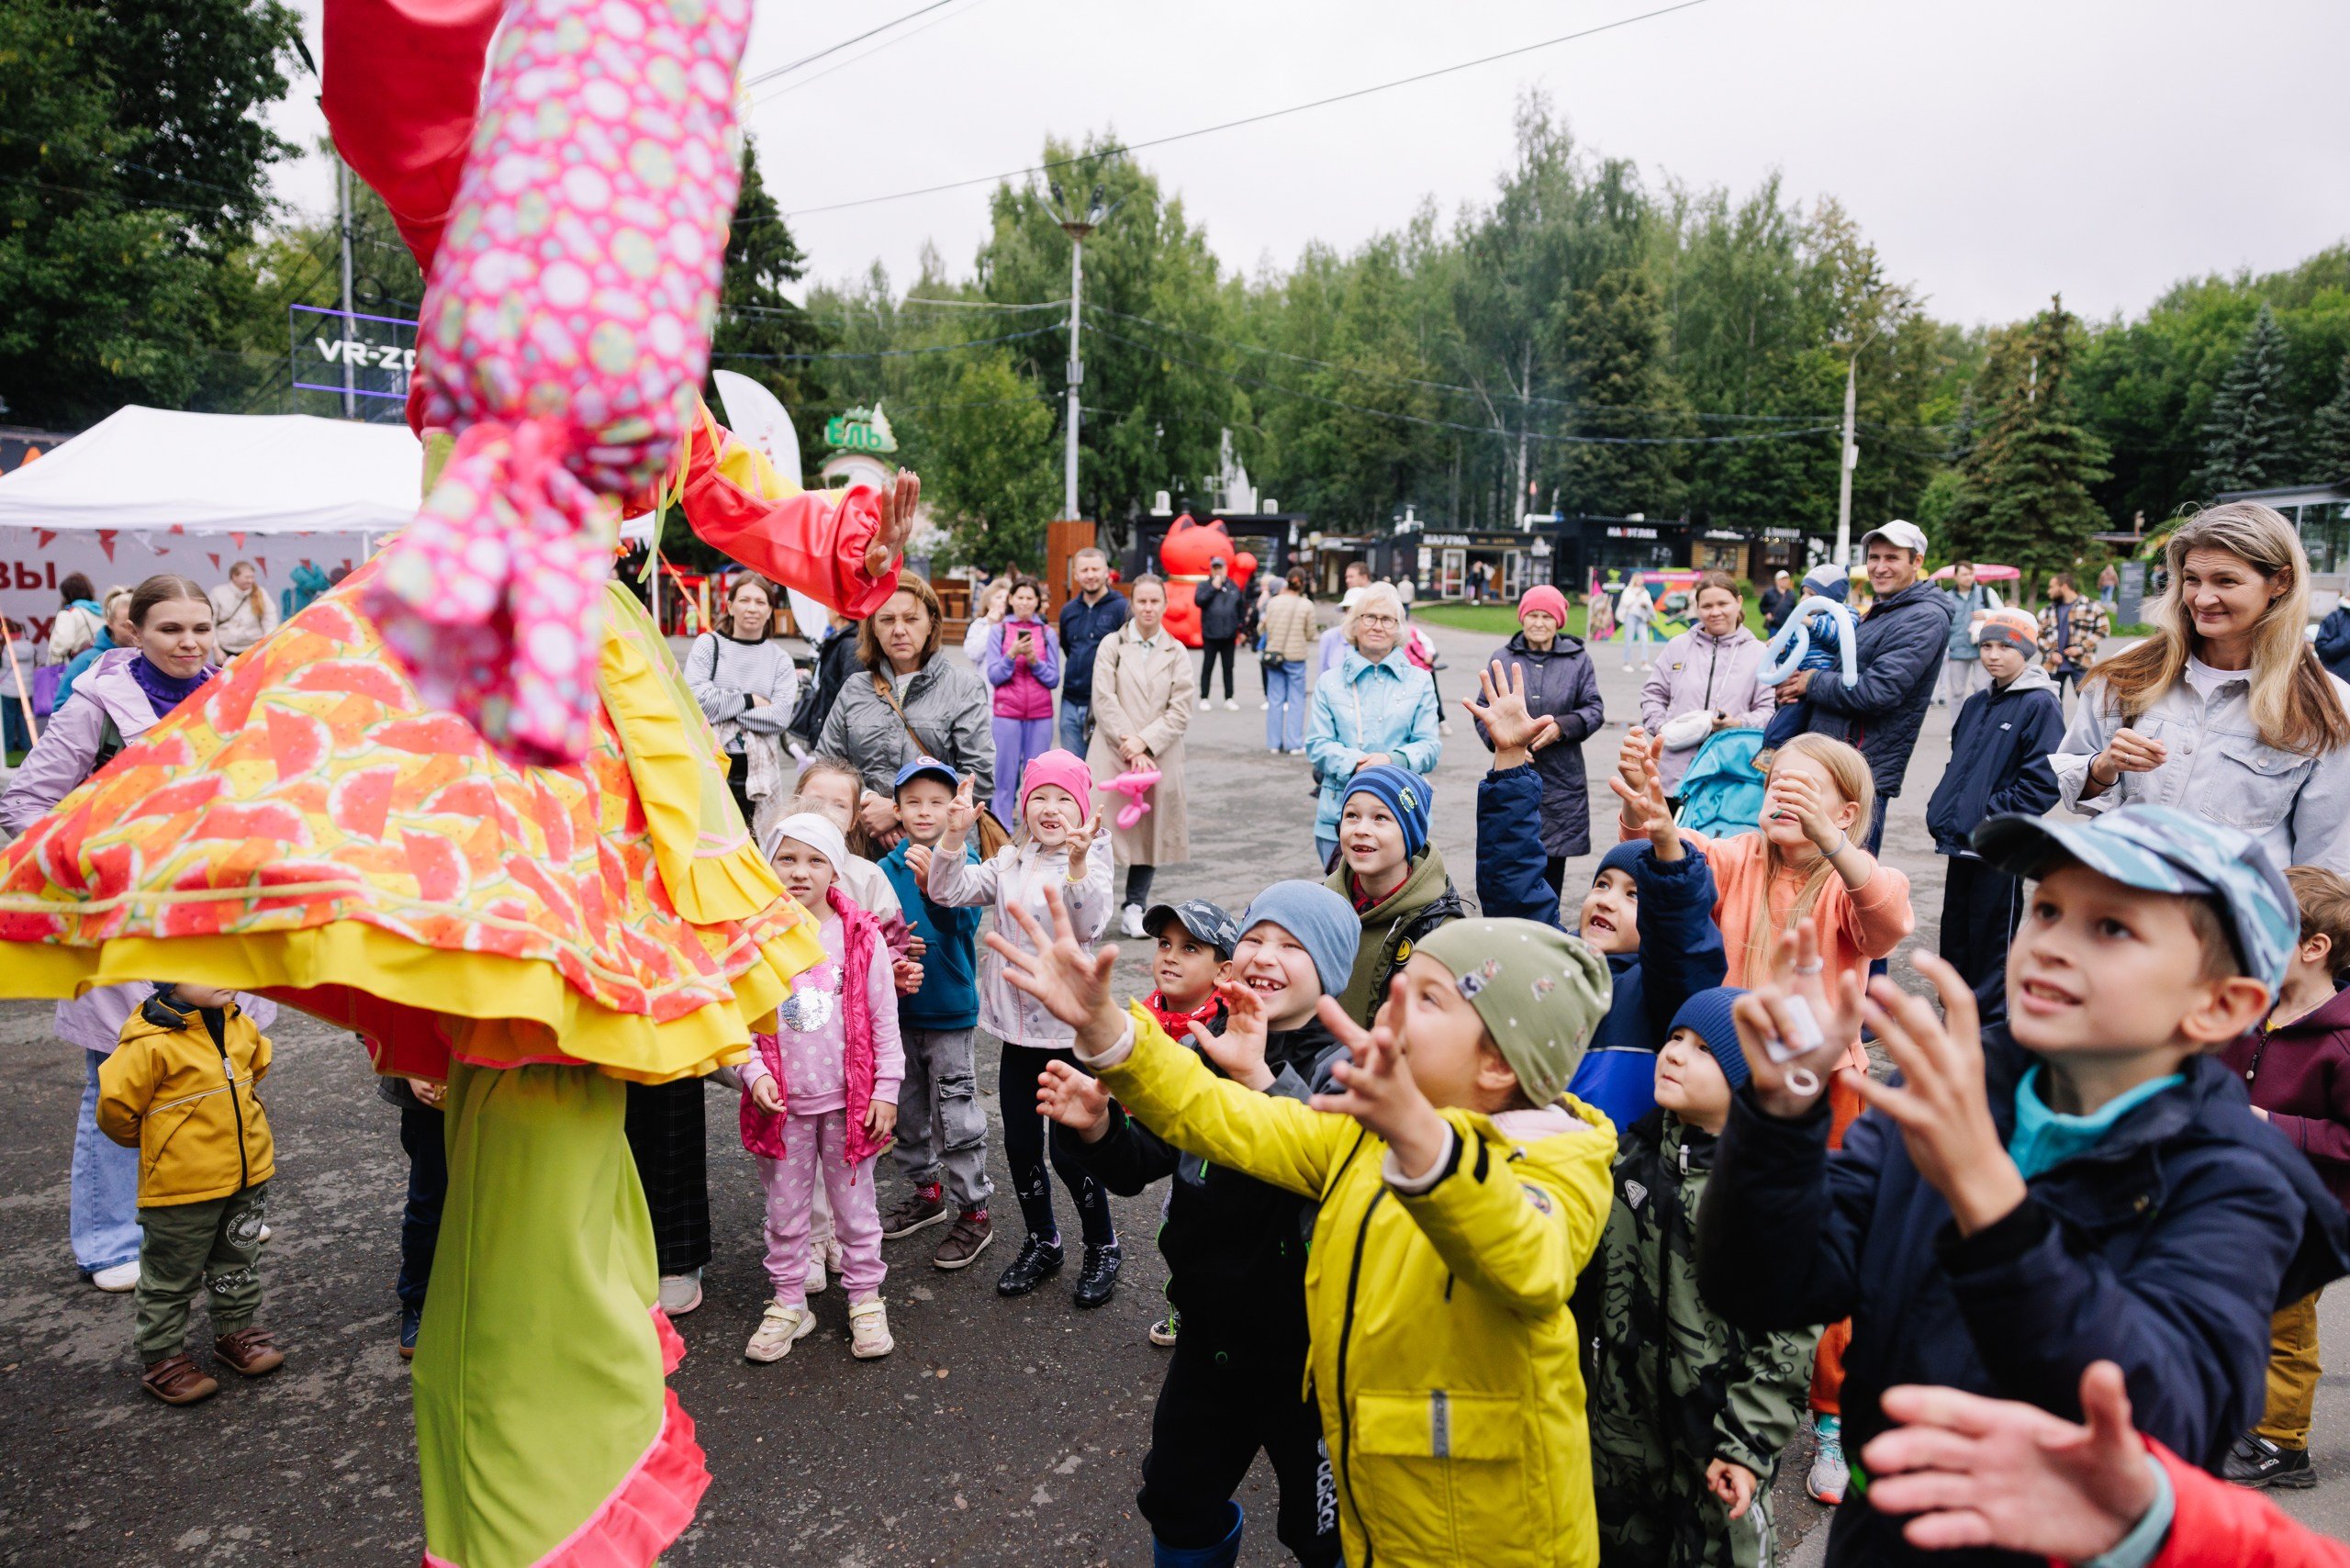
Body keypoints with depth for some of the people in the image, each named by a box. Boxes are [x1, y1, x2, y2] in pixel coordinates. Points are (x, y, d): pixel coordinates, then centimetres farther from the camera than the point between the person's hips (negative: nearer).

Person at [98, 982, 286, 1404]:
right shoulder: (151, 1042, -22)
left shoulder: (240, 1026, 0)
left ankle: (236, 1331, 38)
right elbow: (115, 1105, -14)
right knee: (171, 1277, 9)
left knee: (239, 1262, 21)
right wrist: (151, 1142, 2)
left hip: (248, 1176, 6)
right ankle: (162, 1358, 24)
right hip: (181, 1185, -6)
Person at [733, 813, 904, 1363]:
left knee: (854, 1206, 11)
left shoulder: (861, 936, -6)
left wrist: (886, 1089, -3)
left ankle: (865, 1301, 26)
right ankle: (788, 1304, 30)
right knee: (785, 1210, 14)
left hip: (849, 1101, -1)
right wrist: (754, 1072, -13)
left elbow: (884, 1020, -2)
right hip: (781, 1102, 1)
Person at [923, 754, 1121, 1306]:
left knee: (1069, 1148, 2)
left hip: (1070, 1030, -5)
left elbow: (1090, 925, -29)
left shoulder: (1091, 866, -11)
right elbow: (949, 890, -6)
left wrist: (1078, 865, -43)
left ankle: (1103, 1247, 25)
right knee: (1020, 1144, 15)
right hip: (1017, 1026, 5)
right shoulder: (1009, 863, 3)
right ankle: (1042, 1242, 35)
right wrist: (955, 834, -19)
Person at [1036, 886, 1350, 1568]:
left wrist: (1258, 1077, -44)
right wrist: (1097, 1127, -19)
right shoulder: (1197, 1050, -3)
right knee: (1177, 1500, 25)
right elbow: (1139, 1166, 2)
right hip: (1208, 1338, 5)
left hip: (1310, 1354, -4)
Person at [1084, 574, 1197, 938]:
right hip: (1112, 755, -2)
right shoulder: (1112, 645, 4)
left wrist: (1143, 742, -11)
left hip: (1160, 757, 2)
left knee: (1151, 829, 5)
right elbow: (1104, 701, -4)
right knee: (1104, 826, -7)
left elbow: (1180, 711, 0)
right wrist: (1128, 745, -12)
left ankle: (1135, 907, 17)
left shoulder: (1177, 653, 8)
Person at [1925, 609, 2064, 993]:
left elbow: (2043, 781, -16)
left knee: (1989, 937, 1)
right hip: (1961, 841, 7)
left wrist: (1995, 816, -17)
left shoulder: (2040, 704, -9)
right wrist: (1941, 808, 11)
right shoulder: (1977, 704, 14)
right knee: (1954, 934, 15)